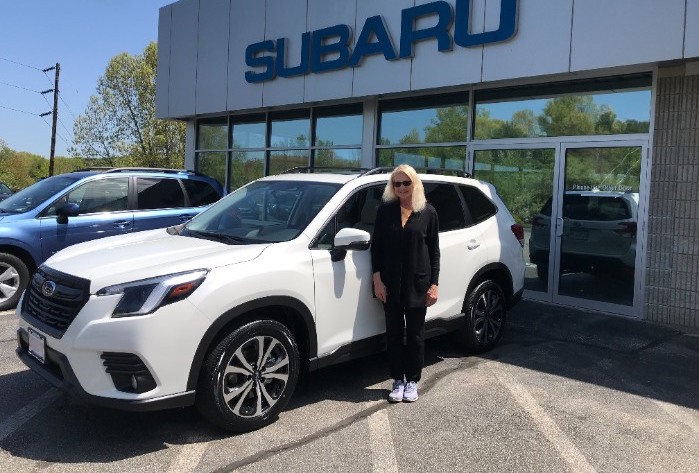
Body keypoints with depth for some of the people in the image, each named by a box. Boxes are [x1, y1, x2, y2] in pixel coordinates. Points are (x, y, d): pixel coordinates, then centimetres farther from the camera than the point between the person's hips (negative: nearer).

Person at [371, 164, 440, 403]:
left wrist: (434, 284, -3)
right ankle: (398, 381, 23)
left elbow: (434, 251, 2)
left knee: (415, 334, 8)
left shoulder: (428, 212, 1)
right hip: (390, 284, 1)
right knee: (394, 333, 9)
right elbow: (376, 246, 3)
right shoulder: (385, 210, 3)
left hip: (417, 284, -1)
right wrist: (377, 278, -5)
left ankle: (412, 381, 23)